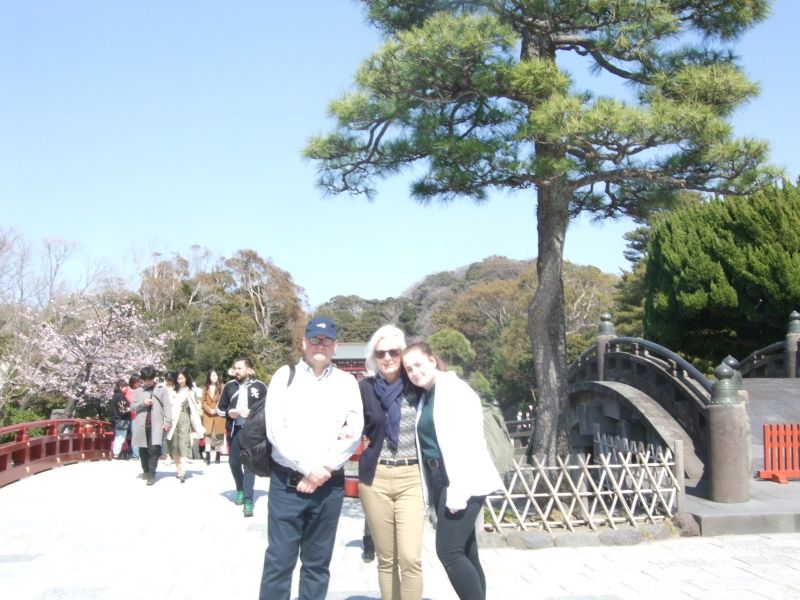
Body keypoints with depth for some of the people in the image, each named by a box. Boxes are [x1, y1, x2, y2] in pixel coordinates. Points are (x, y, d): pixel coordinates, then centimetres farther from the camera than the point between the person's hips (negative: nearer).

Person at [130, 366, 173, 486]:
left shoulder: (162, 390, 6)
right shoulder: (138, 391, 12)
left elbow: (167, 406, 1)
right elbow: (132, 407, 11)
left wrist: (168, 421, -8)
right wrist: (142, 403, -8)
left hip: (157, 424, -3)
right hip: (142, 425, 3)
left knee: (154, 449, -13)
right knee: (143, 450, 8)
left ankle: (151, 474, -8)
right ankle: (146, 471, 26)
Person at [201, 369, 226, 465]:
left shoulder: (222, 387, 4)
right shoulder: (205, 388, 11)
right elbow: (204, 402, 5)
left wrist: (216, 409, -13)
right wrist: (209, 410, -11)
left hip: (219, 415, -1)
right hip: (208, 415, 1)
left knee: (218, 435, 1)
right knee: (208, 434, -5)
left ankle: (217, 457, 7)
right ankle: (207, 457, -7)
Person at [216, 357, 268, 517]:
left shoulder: (259, 387, -3)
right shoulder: (229, 386, 7)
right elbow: (220, 408, 16)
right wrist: (228, 413, -5)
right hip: (234, 429, 4)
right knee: (233, 462, 12)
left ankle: (248, 499, -5)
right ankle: (240, 490, 36)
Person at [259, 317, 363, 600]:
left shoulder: (347, 382, 7)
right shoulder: (285, 376, 3)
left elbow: (354, 432, -1)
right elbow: (275, 430, -6)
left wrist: (323, 470, -11)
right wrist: (309, 468, -12)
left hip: (329, 484, 2)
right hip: (287, 482, -2)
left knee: (318, 562, 10)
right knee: (279, 560, 0)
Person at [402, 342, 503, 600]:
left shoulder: (454, 389, -9)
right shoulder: (425, 397, 16)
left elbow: (466, 442, -17)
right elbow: (428, 442, 14)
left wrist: (458, 489, -22)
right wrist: (433, 489, 8)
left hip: (462, 481, -8)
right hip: (440, 480, 8)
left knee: (448, 551, -14)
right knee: (464, 553, 9)